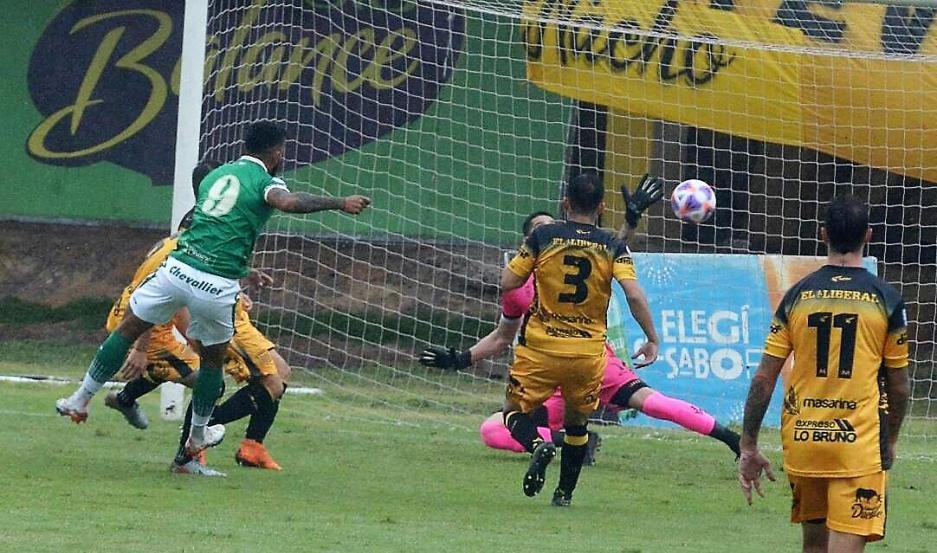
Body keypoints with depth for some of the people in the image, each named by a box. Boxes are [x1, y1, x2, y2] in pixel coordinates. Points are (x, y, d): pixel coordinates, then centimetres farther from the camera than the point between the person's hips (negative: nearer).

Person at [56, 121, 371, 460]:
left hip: (179, 268, 4)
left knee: (127, 330, 19)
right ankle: (197, 437, 34)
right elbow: (288, 202, -23)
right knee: (213, 359, 19)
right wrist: (339, 203, -20)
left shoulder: (217, 175, 22)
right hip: (218, 287, -4)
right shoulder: (265, 181, 1)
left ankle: (80, 401, 22)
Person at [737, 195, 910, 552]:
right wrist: (891, 441, 20)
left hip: (802, 441, 3)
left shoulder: (797, 297, 1)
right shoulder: (886, 300, -3)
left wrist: (748, 447, 7)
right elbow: (898, 385, 3)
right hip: (860, 443, -3)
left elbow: (763, 378, 0)